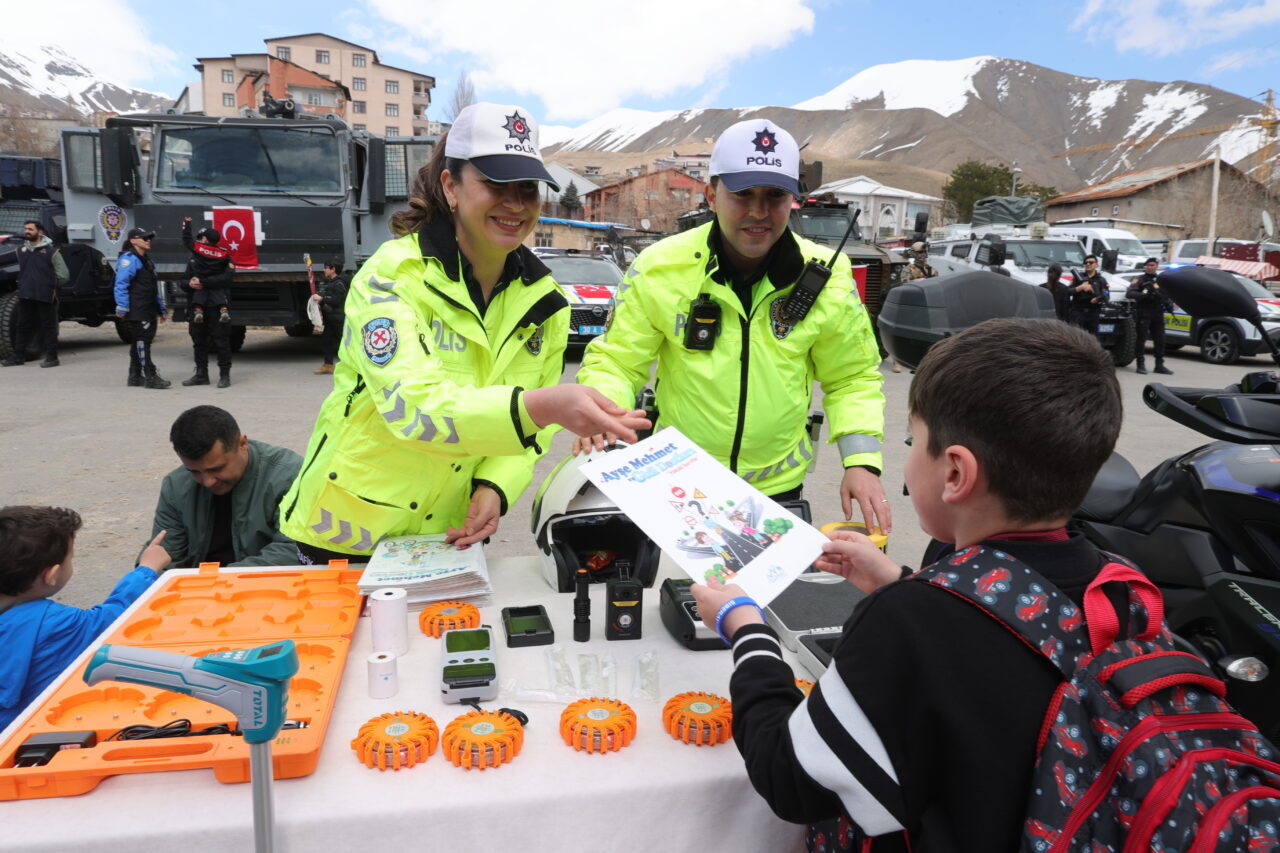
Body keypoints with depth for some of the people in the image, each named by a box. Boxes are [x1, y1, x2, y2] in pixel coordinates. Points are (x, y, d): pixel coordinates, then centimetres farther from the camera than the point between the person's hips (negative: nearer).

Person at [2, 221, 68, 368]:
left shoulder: (51, 252, -4)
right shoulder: (21, 250, 12)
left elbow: (64, 276, -3)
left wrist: (48, 285, 5)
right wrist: (25, 284, 18)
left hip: (45, 297, -6)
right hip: (25, 296, 6)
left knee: (48, 327, -1)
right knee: (23, 326, 11)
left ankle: (52, 357, 4)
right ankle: (19, 355, 19)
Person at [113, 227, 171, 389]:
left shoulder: (146, 261, 22)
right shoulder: (128, 259, -9)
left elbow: (155, 287, 27)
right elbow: (121, 284, -18)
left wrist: (162, 309, 25)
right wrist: (121, 307, -23)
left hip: (148, 311, 10)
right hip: (136, 312, -10)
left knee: (139, 342, 13)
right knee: (142, 341, -11)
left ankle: (135, 377, 19)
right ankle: (150, 377, -13)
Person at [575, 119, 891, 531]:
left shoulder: (827, 277, -7)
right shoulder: (659, 267, -12)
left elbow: (852, 378, 3)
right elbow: (614, 362, -7)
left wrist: (862, 461, -9)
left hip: (778, 487, 2)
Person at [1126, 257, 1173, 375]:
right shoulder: (1140, 280, 1)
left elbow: (1165, 295, 28)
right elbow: (1129, 293, -12)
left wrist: (1168, 304, 7)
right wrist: (1144, 295, -26)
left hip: (1158, 314, 6)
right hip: (1144, 314, -6)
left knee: (1160, 340, 5)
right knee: (1141, 339, -5)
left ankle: (1159, 365, 11)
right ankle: (1140, 365, -1)